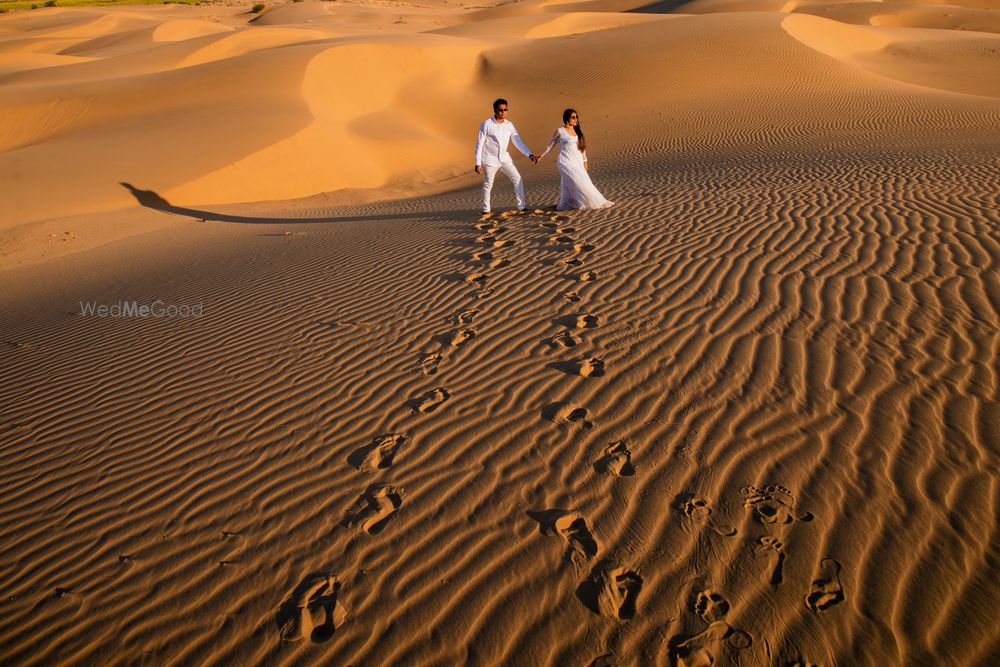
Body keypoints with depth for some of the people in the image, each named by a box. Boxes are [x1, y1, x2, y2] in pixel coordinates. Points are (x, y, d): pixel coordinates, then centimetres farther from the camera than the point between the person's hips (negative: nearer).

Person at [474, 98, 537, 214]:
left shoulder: (509, 125, 2)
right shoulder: (486, 124, -10)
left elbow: (518, 142, 4)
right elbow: (479, 144, -8)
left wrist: (529, 154, -9)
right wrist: (478, 163, -12)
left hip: (504, 158, 4)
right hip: (490, 160, -4)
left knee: (517, 179, -4)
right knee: (488, 185, 4)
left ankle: (521, 206, 3)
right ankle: (486, 210, 19)